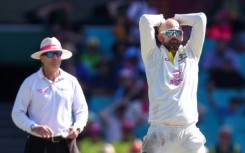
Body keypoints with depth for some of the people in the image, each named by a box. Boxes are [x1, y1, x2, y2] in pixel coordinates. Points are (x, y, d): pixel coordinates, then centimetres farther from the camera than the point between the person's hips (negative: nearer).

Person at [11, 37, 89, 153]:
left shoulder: (71, 81, 8)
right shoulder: (30, 82, 1)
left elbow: (81, 109, 13)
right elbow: (17, 113, 0)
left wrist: (77, 127, -8)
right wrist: (33, 127, -17)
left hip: (66, 142, 2)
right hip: (38, 143, -2)